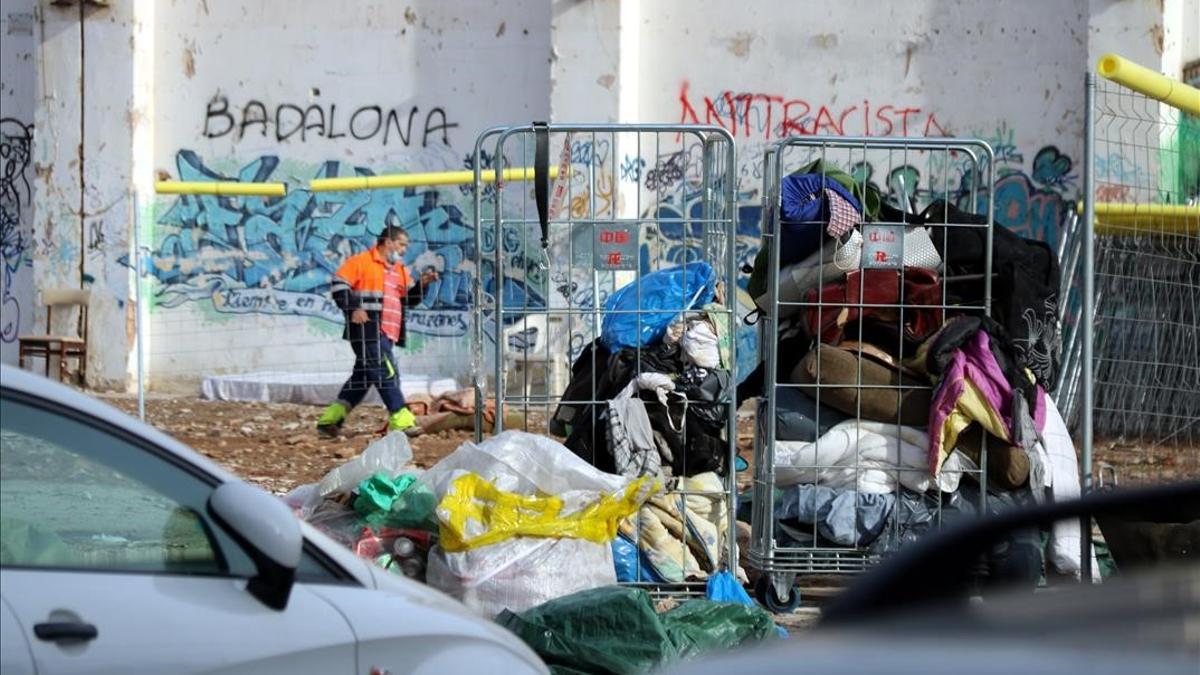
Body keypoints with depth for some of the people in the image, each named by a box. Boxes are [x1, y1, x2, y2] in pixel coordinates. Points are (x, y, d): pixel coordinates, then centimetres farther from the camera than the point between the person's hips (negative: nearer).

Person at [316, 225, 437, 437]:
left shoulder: (400, 271, 22)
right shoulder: (361, 261, -2)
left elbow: (410, 299, 21)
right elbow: (339, 285, -8)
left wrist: (422, 284, 2)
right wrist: (353, 308, -19)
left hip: (385, 334, 9)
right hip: (367, 330, -9)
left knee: (363, 376, 12)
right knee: (386, 372, -14)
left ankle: (330, 420, 19)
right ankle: (401, 420, -15)